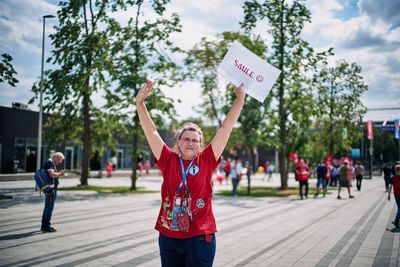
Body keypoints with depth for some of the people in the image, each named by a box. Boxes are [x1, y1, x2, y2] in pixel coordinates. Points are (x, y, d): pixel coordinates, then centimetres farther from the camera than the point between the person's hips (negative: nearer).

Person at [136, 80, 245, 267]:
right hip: (168, 236, 2)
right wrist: (140, 102, -9)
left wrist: (240, 98, -4)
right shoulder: (169, 160, 2)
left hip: (200, 237, -2)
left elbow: (226, 128, -2)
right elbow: (150, 131, -1)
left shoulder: (207, 161, -1)